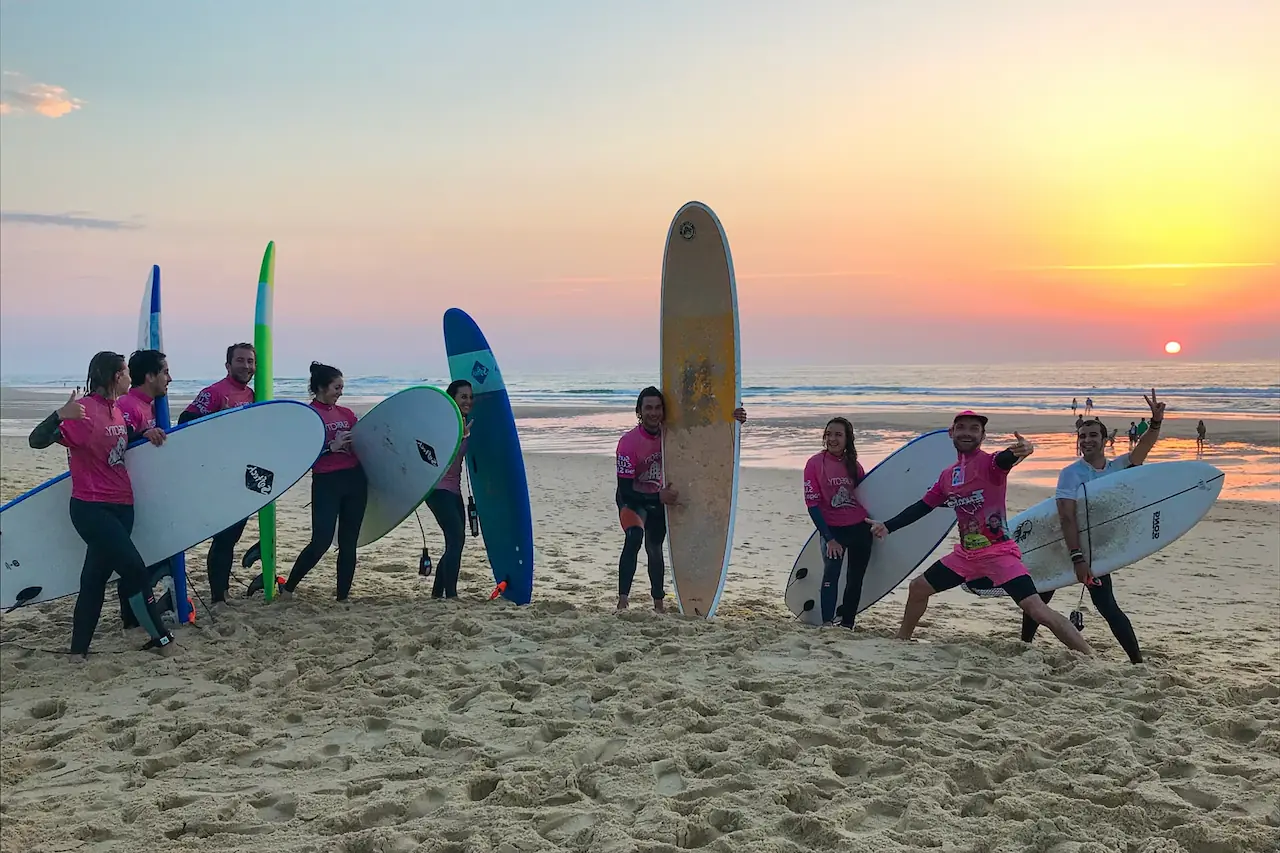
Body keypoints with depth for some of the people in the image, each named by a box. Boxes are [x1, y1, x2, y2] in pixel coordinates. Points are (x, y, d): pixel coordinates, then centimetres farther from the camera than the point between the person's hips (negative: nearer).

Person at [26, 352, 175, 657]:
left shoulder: (116, 410, 10)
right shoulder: (84, 410, -15)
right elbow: (37, 440, -21)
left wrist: (145, 433, 11)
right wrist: (60, 415, -39)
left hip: (120, 506, 8)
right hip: (92, 509, -8)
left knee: (96, 575, 11)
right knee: (134, 568, -6)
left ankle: (79, 649, 18)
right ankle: (159, 636, 8)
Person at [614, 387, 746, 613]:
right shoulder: (628, 441, -28)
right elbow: (625, 490, -28)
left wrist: (732, 419, -21)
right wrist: (659, 498, -35)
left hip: (661, 497, 5)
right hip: (632, 498, -5)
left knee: (655, 548, 15)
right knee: (634, 537, -30)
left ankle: (659, 603, 31)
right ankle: (622, 600, -30)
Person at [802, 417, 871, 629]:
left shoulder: (854, 465, 4)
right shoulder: (815, 463, -7)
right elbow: (812, 504, -9)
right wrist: (829, 538, -13)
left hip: (860, 528, 4)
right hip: (832, 530, -4)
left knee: (856, 579, 8)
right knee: (831, 574, -19)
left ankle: (847, 623, 21)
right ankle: (827, 624, -18)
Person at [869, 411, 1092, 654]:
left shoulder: (989, 463, -12)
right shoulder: (947, 476, 9)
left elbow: (1006, 459, -37)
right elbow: (922, 506, 18)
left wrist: (1022, 451, -60)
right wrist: (888, 526, 13)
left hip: (999, 553, -7)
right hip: (966, 554, 7)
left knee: (1037, 610, -18)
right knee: (918, 588, 14)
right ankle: (902, 639, 36)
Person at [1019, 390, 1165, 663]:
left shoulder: (1118, 467, 1)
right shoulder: (1071, 473, -16)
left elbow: (1143, 447, -15)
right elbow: (1067, 517, -25)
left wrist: (1156, 421, -34)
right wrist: (1076, 557, -32)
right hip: (1062, 545, -2)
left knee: (1106, 606, -4)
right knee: (1039, 598, 10)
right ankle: (1025, 644, 28)